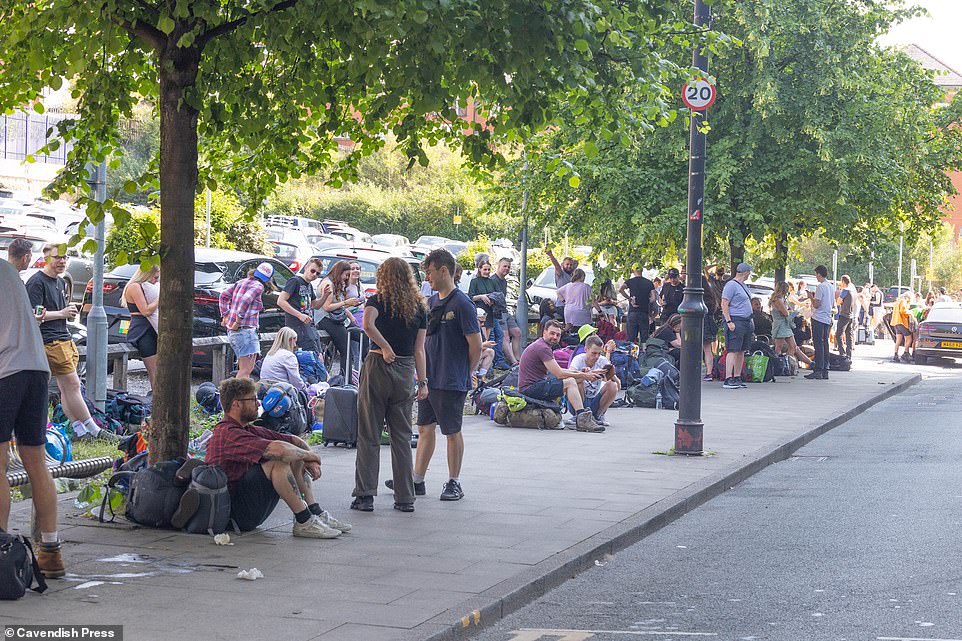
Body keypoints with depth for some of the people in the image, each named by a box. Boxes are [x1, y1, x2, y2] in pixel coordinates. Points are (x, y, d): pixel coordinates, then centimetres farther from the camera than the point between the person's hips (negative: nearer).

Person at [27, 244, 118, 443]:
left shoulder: (60, 282, 20)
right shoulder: (36, 282, -8)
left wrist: (70, 313, 10)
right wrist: (61, 313, -14)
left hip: (64, 339, 9)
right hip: (50, 342, -9)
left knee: (66, 388, 9)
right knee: (72, 385, -9)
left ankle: (79, 431, 8)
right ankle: (94, 430, -7)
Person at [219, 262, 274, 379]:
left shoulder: (241, 282, 17)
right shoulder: (258, 286, -9)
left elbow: (224, 295, 21)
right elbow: (245, 300, -25)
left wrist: (225, 315, 21)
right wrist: (238, 320, -19)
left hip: (232, 331, 9)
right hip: (245, 329, -9)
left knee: (243, 368, 16)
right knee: (246, 369, -11)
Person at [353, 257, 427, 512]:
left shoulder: (378, 300, -3)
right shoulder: (419, 308, 7)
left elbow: (368, 324, -25)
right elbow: (419, 350, 4)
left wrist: (386, 348, -15)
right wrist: (422, 382, 5)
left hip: (378, 367, -3)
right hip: (406, 372, 3)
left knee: (369, 435, 3)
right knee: (402, 436, 10)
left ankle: (365, 494, -1)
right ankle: (405, 498, 10)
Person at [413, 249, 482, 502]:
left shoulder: (462, 303, -13)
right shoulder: (432, 302, 11)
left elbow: (476, 345, -12)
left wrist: (465, 373, -2)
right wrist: (423, 372, 12)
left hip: (452, 382, -7)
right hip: (428, 379, 7)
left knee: (452, 432, 3)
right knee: (425, 428, 12)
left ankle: (454, 483, 13)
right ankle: (417, 480, 18)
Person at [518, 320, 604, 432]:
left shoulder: (544, 346, 17)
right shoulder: (542, 348, -16)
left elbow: (558, 370, 18)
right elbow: (559, 374, -18)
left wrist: (580, 373, 5)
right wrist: (583, 376, -8)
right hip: (530, 389, -11)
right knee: (570, 382, -19)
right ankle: (582, 419, -23)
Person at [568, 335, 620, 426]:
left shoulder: (603, 361, -6)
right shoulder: (578, 359, -12)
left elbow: (618, 388, -15)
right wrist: (583, 373, -52)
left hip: (595, 402, 2)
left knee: (613, 386, -23)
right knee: (578, 382, -31)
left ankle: (598, 415, -1)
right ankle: (579, 415, -10)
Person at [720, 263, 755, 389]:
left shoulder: (743, 286, 19)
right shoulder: (731, 285, -10)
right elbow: (724, 304, -14)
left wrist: (751, 320, 23)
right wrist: (729, 322, -21)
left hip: (746, 321, 9)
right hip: (735, 321, -9)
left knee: (741, 351, 10)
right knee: (733, 351, -12)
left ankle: (737, 378, 15)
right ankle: (728, 380, -15)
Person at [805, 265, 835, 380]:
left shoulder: (820, 287, -13)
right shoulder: (831, 287, 14)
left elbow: (817, 305, -18)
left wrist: (811, 297, 0)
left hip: (818, 319, -8)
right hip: (827, 319, 8)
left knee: (818, 344, -8)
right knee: (825, 344, 10)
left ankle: (818, 371, -12)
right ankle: (825, 371, 10)